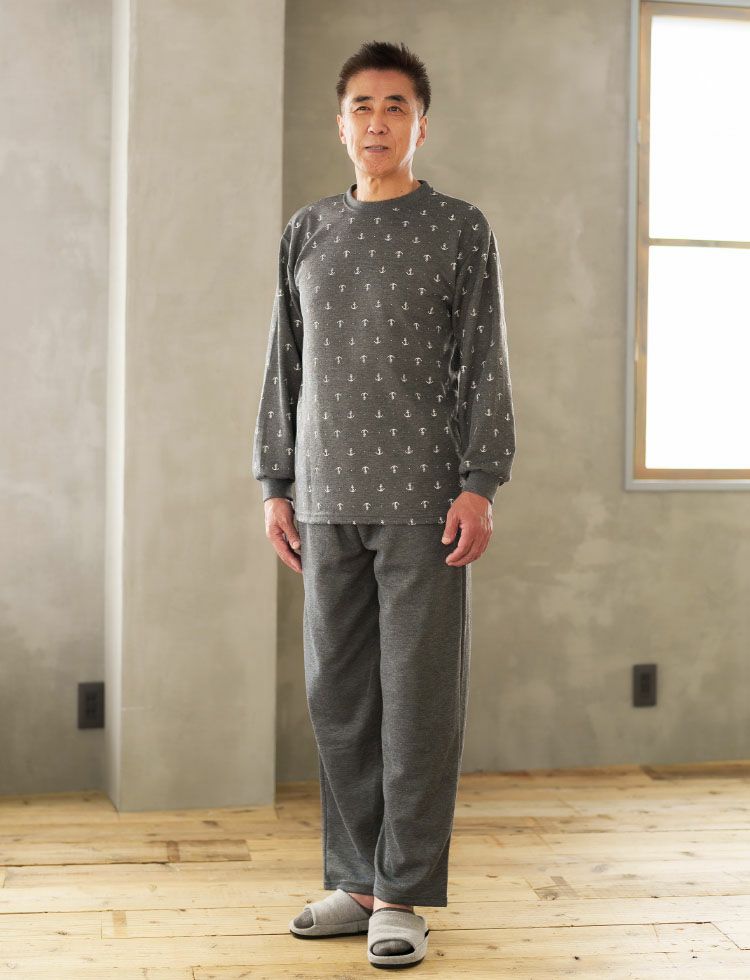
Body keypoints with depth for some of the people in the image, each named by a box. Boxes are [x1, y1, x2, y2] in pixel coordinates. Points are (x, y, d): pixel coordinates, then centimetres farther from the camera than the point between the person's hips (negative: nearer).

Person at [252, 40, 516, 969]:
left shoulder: (460, 230, 3)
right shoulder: (306, 233, 13)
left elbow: (486, 367, -1)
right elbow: (284, 366, 14)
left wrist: (479, 485, -9)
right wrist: (276, 484, 9)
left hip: (424, 504, -4)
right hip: (329, 505, 4)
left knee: (417, 699, -2)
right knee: (337, 697, 7)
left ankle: (405, 894, 7)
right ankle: (355, 879, 19)